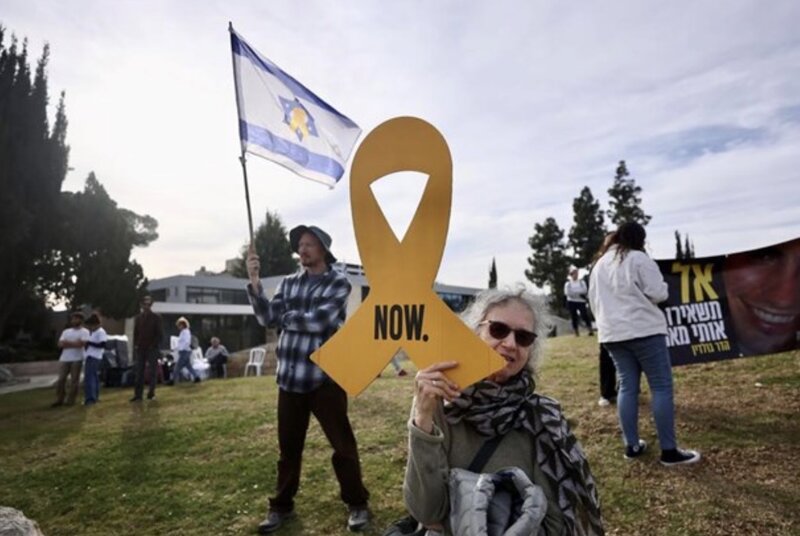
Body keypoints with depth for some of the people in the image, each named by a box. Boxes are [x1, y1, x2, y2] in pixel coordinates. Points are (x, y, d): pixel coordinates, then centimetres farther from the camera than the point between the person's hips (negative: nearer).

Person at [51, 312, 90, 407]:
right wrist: (74, 343, -9)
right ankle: (59, 400, 10)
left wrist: (67, 343, -5)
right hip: (64, 359, 5)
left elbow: (81, 344, -13)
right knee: (61, 379, 3)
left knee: (74, 380, -1)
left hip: (77, 359, -4)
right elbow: (60, 344, 5)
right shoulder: (66, 331, 17)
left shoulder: (84, 331, 2)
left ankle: (70, 400, 6)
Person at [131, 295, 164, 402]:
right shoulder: (138, 318, 10)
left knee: (152, 372, -1)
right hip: (140, 349, 3)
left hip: (152, 349, -3)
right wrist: (135, 346, 4)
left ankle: (151, 393, 7)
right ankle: (138, 394, 5)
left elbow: (160, 334, -3)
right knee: (139, 372, 2)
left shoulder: (156, 317, -1)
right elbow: (135, 334, 13)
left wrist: (154, 346, -11)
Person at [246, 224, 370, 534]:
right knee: (288, 446, 16)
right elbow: (267, 318, -1)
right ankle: (282, 505, 34)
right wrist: (254, 282, -12)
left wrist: (287, 317, -4)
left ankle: (357, 504, 25)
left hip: (324, 377, -4)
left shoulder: (338, 283, -5)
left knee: (342, 444, 6)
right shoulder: (288, 283, 9)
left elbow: (319, 321, -18)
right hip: (289, 378, 4)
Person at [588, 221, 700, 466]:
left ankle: (632, 445, 16)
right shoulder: (638, 258, -7)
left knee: (627, 387, 11)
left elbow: (595, 301, 19)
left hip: (612, 334, 7)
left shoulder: (599, 265, 15)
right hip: (643, 330, -7)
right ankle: (669, 450, 2)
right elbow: (659, 293, -10)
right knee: (662, 387, 0)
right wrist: (640, 297, 9)